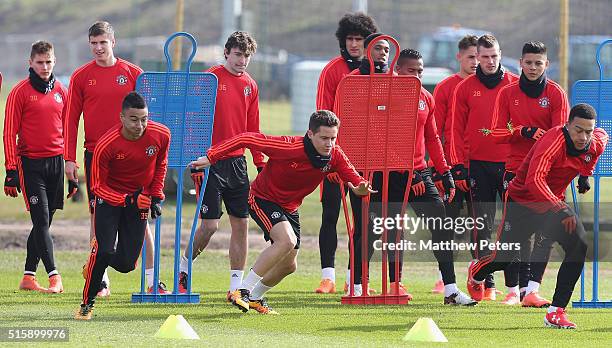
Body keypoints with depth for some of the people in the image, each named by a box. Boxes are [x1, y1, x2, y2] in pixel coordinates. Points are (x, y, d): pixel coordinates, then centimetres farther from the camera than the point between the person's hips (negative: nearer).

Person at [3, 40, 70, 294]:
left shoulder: (60, 91, 12)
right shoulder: (20, 92, -3)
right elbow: (10, 133, -3)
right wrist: (11, 170, -9)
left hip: (56, 163, 5)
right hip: (31, 163, -5)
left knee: (44, 223, 7)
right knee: (41, 221, -11)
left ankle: (28, 277, 15)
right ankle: (54, 277, -17)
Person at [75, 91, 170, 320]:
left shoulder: (161, 135, -16)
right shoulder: (106, 145, -26)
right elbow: (98, 186, -15)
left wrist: (156, 196, 1)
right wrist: (126, 201, -29)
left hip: (140, 197, 3)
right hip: (109, 196, -3)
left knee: (126, 263, -2)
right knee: (104, 249, -20)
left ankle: (95, 264, 33)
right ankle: (87, 303, -1)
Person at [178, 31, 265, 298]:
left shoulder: (250, 86, 11)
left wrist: (260, 163, 12)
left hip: (237, 162, 5)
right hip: (211, 163, -5)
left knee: (241, 224, 1)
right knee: (209, 224, -6)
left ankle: (237, 286, 6)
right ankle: (184, 268, 17)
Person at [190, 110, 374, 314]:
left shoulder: (334, 155, -16)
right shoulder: (289, 147, -32)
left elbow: (354, 179, -11)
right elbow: (247, 139, -27)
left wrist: (360, 188, -37)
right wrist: (211, 157, -28)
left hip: (290, 208, 7)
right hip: (263, 199, -7)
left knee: (289, 266, 11)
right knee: (287, 240, -30)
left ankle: (254, 297, 36)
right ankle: (241, 291, -24)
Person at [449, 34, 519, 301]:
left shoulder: (515, 85, 6)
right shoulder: (465, 88, 6)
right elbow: (456, 130, 6)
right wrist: (459, 167, -1)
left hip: (511, 163, 0)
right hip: (478, 165, 0)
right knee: (481, 226, 0)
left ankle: (515, 283, 1)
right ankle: (485, 284, 4)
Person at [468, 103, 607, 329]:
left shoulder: (597, 143, -11)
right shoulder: (553, 141, -32)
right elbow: (534, 181, -44)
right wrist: (559, 209, -53)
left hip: (555, 202, 5)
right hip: (522, 202, -5)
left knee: (579, 246, -20)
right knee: (504, 256, 7)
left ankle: (556, 312, -17)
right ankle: (477, 272, 47)